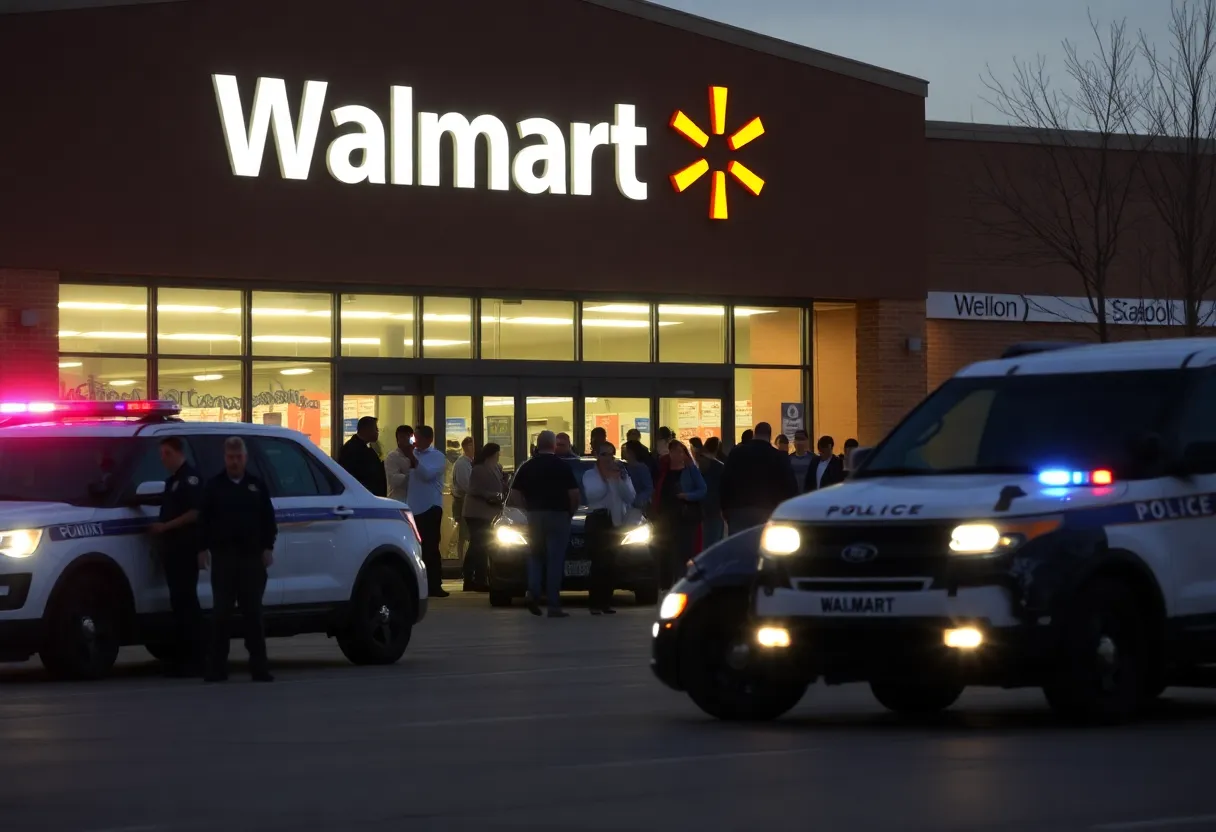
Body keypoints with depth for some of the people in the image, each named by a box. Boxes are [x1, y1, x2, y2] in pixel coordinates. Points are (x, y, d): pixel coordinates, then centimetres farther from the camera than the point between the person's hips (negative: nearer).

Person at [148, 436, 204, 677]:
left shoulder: (190, 478, -9)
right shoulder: (172, 480, 20)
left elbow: (195, 512, -18)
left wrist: (165, 526, -17)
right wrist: (160, 531, 14)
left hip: (186, 548, -10)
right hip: (172, 547, 10)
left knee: (186, 601, -11)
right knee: (179, 601, 9)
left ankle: (194, 659, -12)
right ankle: (181, 657, 11)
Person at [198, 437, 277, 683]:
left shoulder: (257, 486, 10)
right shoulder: (214, 486, 6)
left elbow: (268, 519, 10)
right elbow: (204, 519, 5)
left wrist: (268, 547, 2)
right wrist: (203, 548, -2)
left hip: (252, 556, 1)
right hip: (223, 556, -1)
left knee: (253, 612, 3)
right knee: (221, 612, -1)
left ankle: (259, 667, 4)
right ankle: (217, 667, 0)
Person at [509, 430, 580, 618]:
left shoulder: (527, 467, 5)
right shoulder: (563, 466, -5)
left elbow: (515, 493, 2)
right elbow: (574, 493, -11)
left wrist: (529, 504, 13)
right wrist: (571, 511, 5)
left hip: (534, 515, 3)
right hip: (558, 515, -3)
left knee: (535, 555, 17)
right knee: (555, 560, 0)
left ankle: (533, 592, -5)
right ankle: (554, 605, -1)